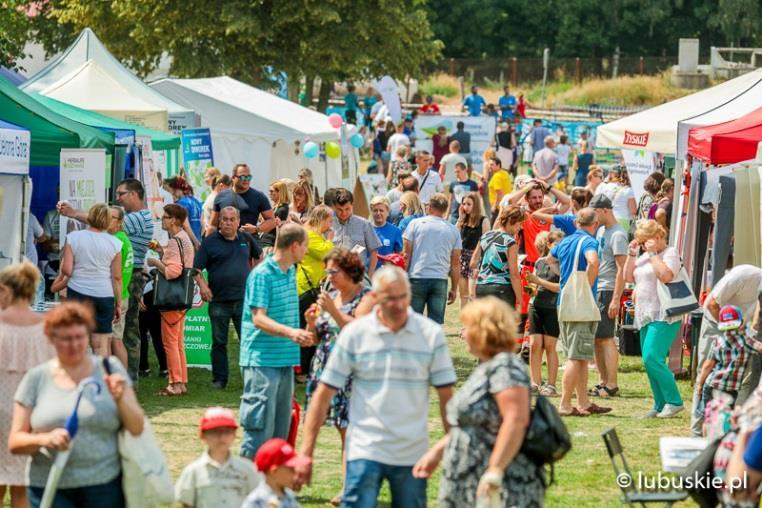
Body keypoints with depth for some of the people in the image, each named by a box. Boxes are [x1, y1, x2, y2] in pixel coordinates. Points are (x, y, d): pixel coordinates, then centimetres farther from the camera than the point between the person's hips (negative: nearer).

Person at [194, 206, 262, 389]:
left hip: (243, 299, 2)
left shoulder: (246, 239, 9)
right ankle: (219, 379, 12)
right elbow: (197, 268, -2)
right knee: (219, 342, 5)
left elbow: (259, 256, 27)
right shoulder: (210, 242, 0)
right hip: (219, 301, -2)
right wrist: (202, 285, -18)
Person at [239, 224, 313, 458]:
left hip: (285, 361, 9)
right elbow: (258, 318, -21)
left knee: (281, 429, 12)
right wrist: (290, 332, -35)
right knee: (260, 428, -11)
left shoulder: (291, 272, 13)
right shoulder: (262, 274, -13)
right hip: (262, 361, -9)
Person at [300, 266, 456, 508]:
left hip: (413, 454, 2)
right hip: (365, 451, -2)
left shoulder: (431, 334, -1)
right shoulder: (354, 333, -2)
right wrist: (306, 453, -5)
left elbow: (446, 396, 2)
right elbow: (324, 394, 0)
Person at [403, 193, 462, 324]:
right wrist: (454, 289, 14)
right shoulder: (453, 230, 9)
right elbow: (455, 263, 9)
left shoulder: (415, 224, 4)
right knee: (436, 322, 2)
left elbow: (407, 255, 1)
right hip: (440, 280, 1)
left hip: (417, 278, -1)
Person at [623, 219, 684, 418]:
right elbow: (628, 277, 16)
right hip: (646, 316, 9)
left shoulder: (670, 253, -6)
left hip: (663, 316, -9)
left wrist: (653, 253, -16)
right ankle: (660, 405, 13)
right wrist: (632, 254, 7)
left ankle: (674, 401, -13)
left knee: (652, 358, -19)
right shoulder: (645, 256, 19)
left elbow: (666, 275, -23)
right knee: (650, 361, 8)